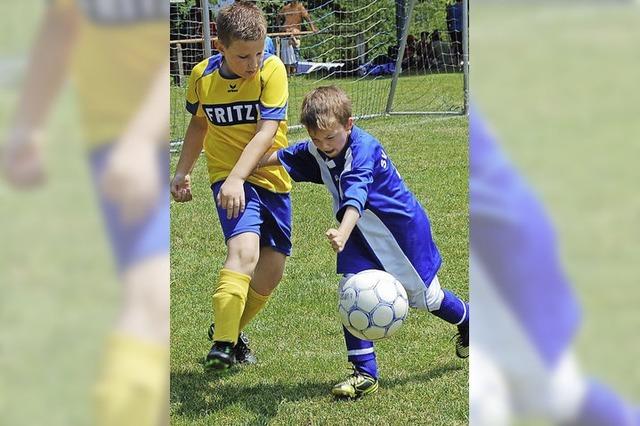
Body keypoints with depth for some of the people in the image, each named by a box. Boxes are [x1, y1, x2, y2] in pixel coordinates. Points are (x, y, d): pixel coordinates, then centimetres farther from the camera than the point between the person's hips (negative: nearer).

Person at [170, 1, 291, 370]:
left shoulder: (273, 70, -14)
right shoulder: (202, 76, -6)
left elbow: (267, 131, -21)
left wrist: (237, 177, -31)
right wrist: (183, 172, 16)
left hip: (272, 177, 1)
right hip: (228, 177, -1)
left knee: (271, 273, 7)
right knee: (244, 249, -27)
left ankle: (234, 331, 32)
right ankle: (222, 345, -34)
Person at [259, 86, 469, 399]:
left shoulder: (363, 149, -34)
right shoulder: (314, 152, -10)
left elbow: (356, 196, -50)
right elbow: (282, 157, 12)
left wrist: (343, 233, -64)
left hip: (402, 228, -6)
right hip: (363, 237, 6)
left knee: (426, 297, 12)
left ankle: (468, 324, 44)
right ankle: (364, 374, -7)